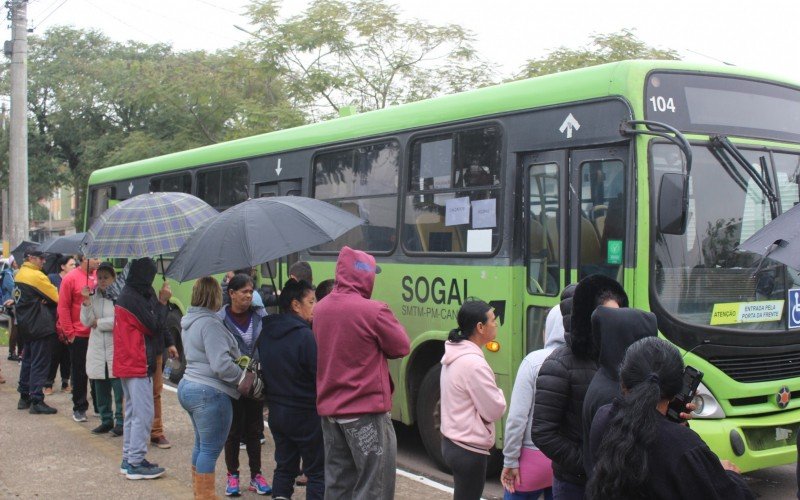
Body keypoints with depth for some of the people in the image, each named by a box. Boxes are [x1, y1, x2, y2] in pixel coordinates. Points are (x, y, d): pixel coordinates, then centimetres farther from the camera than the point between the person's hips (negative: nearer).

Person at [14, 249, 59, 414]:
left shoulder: (20, 275, 10)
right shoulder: (36, 276, -17)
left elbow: (26, 297, 9)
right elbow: (56, 297, -14)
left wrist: (40, 301, -3)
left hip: (25, 325, 9)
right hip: (40, 326, -9)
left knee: (28, 360, 17)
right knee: (40, 363, -4)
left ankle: (24, 397, 24)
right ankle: (36, 401, -3)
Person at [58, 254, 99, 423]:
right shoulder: (70, 278, -8)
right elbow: (63, 307, -7)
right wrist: (69, 333, -8)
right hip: (79, 335, -4)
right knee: (79, 373, 7)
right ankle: (79, 408, 18)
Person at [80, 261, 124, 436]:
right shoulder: (93, 296, 9)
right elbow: (86, 322, 2)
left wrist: (98, 322, -5)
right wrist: (87, 301, -11)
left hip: (116, 349, -6)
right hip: (97, 349, 6)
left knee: (119, 387, -3)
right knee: (101, 389, 12)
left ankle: (120, 421, 7)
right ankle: (106, 420, 24)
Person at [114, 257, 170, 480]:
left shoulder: (127, 295, 12)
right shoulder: (134, 298, -19)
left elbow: (149, 325, 12)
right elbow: (154, 326, -16)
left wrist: (158, 300, 3)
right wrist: (163, 301, -7)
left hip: (128, 363, 11)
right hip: (137, 364, -11)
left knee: (133, 412, 16)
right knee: (143, 414, -6)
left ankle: (129, 460, 23)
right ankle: (136, 464, -2)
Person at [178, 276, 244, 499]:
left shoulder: (189, 321, 12)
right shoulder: (210, 323, -19)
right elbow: (221, 365, -24)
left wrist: (237, 358, 13)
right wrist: (244, 377, -11)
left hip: (188, 387, 10)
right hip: (210, 393, -10)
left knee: (201, 445, 20)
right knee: (210, 449, -2)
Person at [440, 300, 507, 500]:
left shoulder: (454, 356, 6)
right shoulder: (473, 363, -24)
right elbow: (494, 410, -17)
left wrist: (491, 393, 6)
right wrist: (499, 393, 1)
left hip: (452, 441, 10)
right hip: (469, 449, -10)